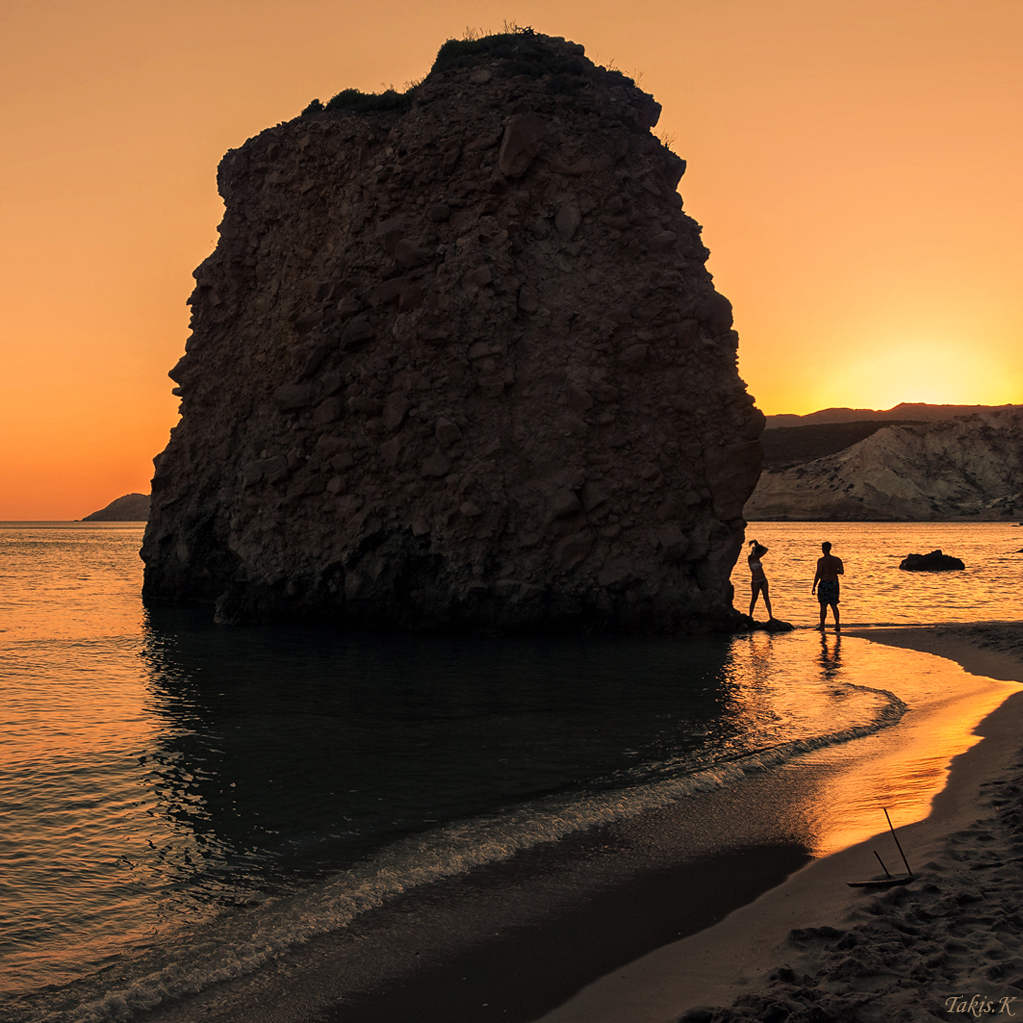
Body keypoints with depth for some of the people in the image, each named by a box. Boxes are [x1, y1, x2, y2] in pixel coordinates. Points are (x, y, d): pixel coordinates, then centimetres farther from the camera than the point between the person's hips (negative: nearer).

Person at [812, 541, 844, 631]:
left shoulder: (821, 560, -13)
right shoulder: (837, 560, 1)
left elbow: (818, 574, -16)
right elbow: (842, 572, -2)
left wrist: (814, 586, -10)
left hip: (824, 584, -4)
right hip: (834, 583, 4)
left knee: (823, 606, 3)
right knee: (834, 605, 12)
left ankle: (822, 627, 8)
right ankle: (837, 624, -2)